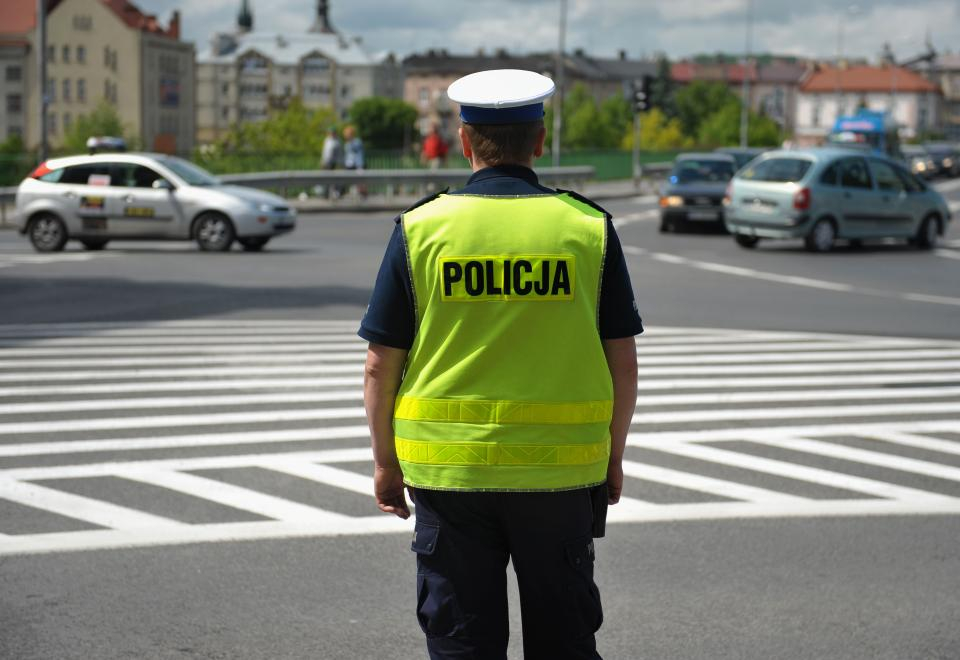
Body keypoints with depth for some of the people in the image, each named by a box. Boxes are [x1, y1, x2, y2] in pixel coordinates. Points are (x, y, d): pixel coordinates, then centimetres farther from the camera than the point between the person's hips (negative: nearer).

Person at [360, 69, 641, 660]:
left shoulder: (420, 228, -4)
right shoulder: (589, 228, -2)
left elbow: (382, 365, -2)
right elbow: (622, 362, 1)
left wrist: (386, 462, 10)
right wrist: (613, 456, 13)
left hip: (449, 471, 0)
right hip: (561, 471, 1)